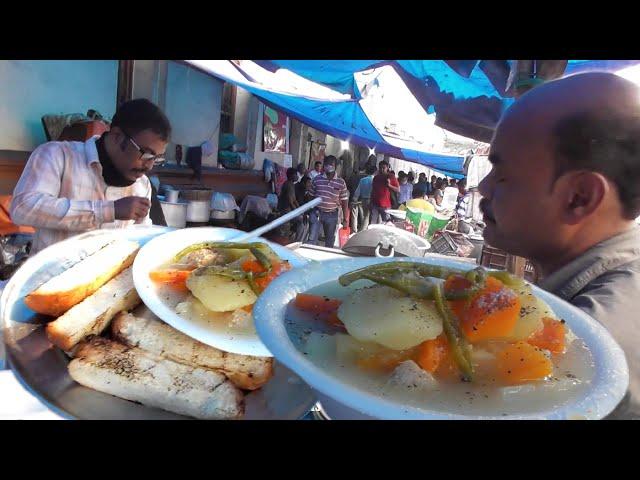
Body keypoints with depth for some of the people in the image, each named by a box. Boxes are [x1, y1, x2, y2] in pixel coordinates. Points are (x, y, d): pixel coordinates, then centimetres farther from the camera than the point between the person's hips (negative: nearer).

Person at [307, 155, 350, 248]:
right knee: (312, 239, -5)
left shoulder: (341, 182, -4)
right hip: (317, 212, 0)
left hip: (332, 215, 0)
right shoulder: (317, 179, -1)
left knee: (330, 242, 13)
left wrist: (346, 220, 0)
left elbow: (344, 202, 0)